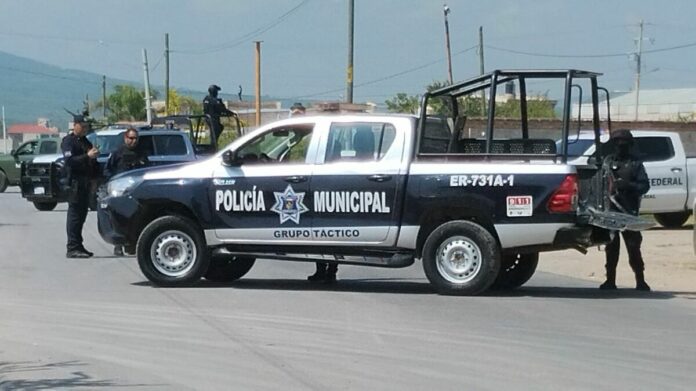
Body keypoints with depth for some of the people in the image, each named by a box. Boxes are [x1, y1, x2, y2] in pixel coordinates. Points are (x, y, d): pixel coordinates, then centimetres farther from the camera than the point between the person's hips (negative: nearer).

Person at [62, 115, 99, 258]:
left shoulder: (85, 142, 22)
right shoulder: (68, 141, -4)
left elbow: (92, 164, 29)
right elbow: (70, 160, -19)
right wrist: (87, 156, -25)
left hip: (85, 181, 8)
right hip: (74, 181, -8)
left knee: (81, 214, 10)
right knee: (74, 214, -9)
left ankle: (78, 246, 15)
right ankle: (72, 248, -11)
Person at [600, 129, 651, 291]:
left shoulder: (635, 163, 6)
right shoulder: (608, 161, 12)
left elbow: (645, 185, 1)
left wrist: (628, 185, -15)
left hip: (628, 211, -2)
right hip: (610, 210, 3)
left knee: (633, 247, -7)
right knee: (611, 247, 6)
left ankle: (640, 281, -4)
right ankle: (610, 280, 12)